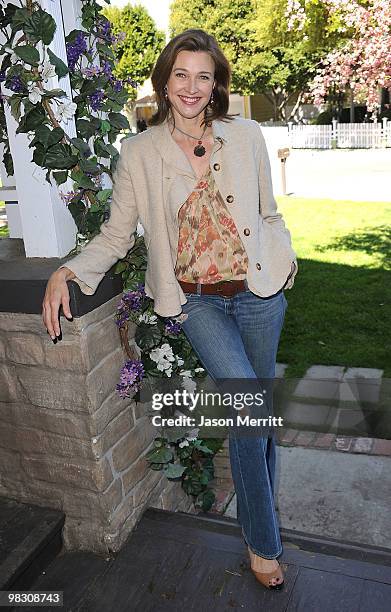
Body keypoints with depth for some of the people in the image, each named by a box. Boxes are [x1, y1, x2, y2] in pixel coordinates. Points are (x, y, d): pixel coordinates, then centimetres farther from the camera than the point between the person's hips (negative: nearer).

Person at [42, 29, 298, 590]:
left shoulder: (246, 136, 3)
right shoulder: (140, 153, 0)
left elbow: (269, 213, 12)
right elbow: (116, 234, 0)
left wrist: (284, 260, -1)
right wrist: (66, 272, -14)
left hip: (257, 293, 3)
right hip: (195, 299, -2)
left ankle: (258, 508, 42)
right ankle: (263, 541, 8)